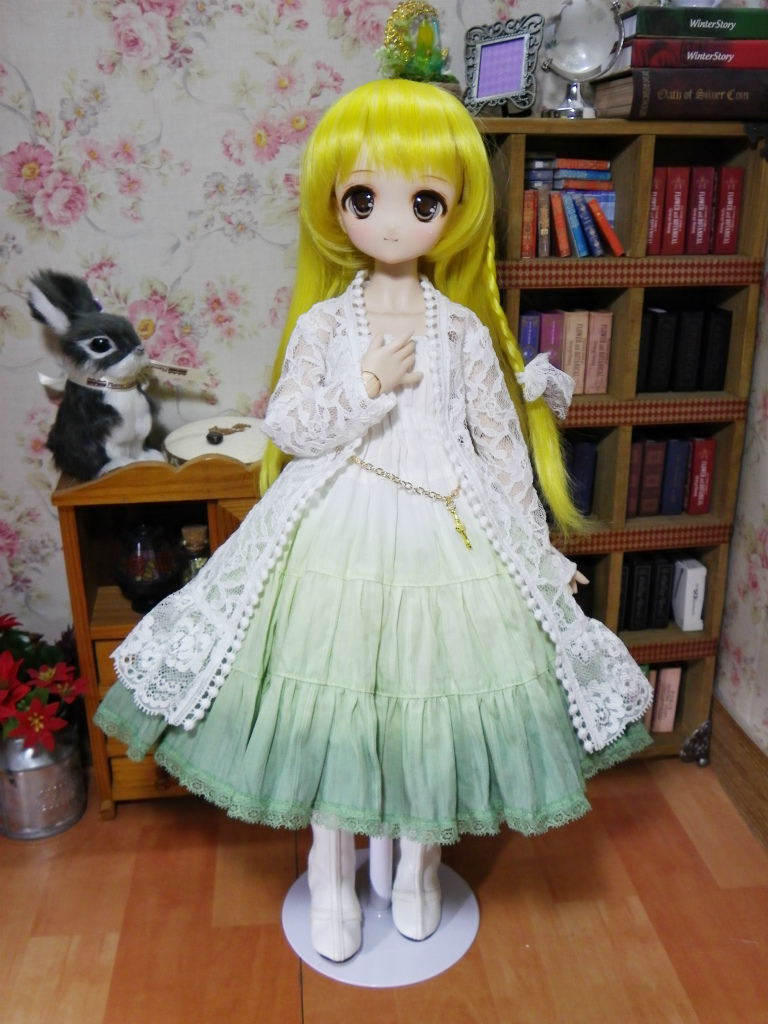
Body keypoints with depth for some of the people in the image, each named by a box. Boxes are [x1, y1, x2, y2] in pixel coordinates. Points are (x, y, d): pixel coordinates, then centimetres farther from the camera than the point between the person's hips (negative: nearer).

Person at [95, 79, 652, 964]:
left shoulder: (465, 329, 1)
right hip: (338, 535, 0)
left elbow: (504, 441, 3)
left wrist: (535, 548, 3)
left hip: (446, 538, 1)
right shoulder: (322, 322, 0)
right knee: (330, 703, 8)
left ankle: (417, 866, 37)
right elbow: (284, 425, -4)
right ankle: (331, 875, 34)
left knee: (432, 698, 10)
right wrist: (369, 390, -15)